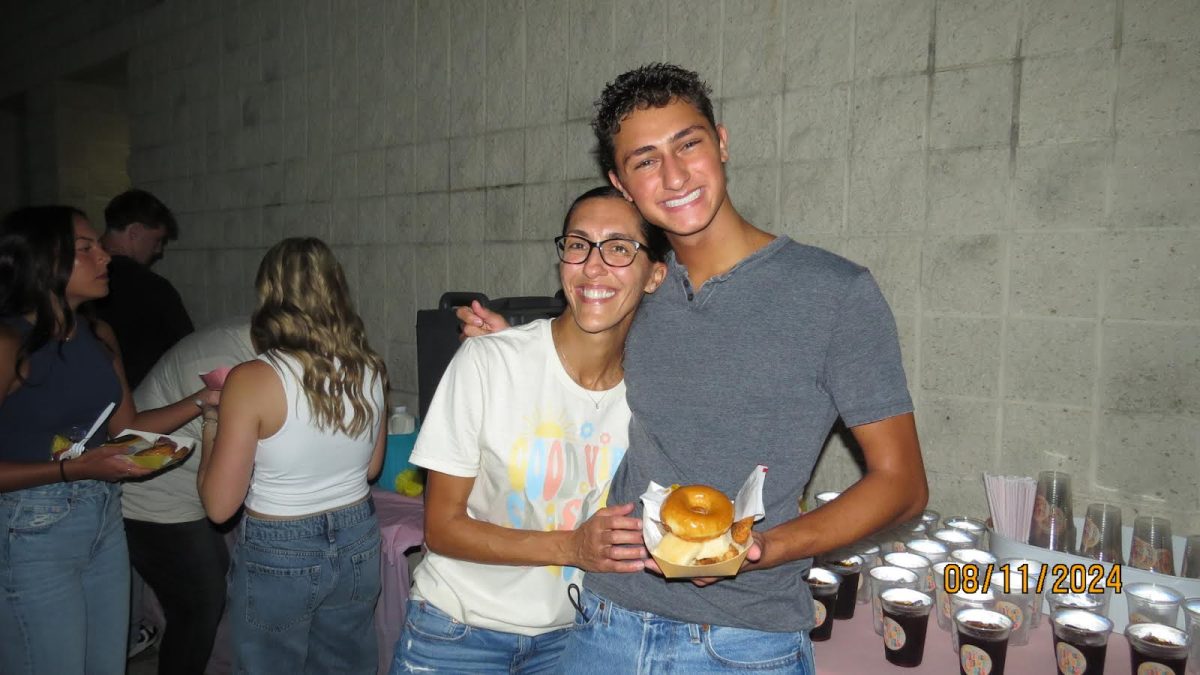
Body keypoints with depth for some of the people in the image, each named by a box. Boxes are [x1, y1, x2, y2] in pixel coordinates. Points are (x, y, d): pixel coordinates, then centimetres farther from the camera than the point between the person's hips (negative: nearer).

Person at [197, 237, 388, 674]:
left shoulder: (252, 381, -21)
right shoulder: (368, 369, -8)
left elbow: (219, 506, -14)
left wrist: (212, 422, -2)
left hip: (277, 558, -4)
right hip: (357, 545, 4)